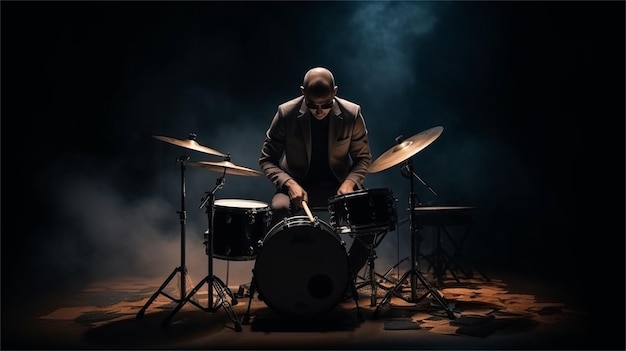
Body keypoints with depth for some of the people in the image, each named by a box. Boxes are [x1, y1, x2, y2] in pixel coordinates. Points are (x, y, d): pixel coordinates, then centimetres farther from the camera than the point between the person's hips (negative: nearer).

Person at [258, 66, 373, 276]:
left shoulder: (352, 114, -10)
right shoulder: (286, 113, -13)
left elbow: (363, 157, 2)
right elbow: (267, 160, -6)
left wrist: (350, 182, -18)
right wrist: (289, 184, -25)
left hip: (337, 185, 2)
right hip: (297, 185, -1)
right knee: (279, 209, -35)